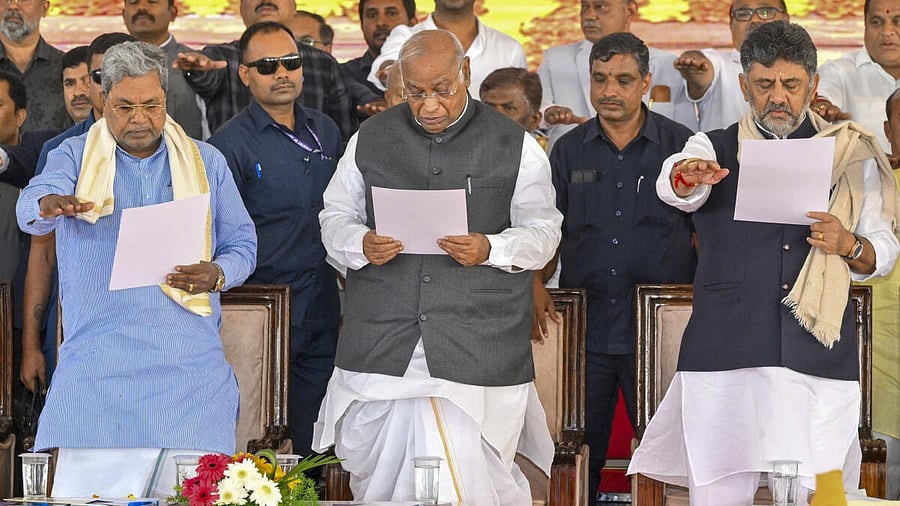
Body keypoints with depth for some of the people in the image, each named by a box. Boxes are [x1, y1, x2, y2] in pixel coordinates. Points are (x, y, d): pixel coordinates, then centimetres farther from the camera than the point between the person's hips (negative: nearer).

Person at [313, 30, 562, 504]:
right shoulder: (370, 139, 10)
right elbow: (335, 216, 15)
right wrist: (360, 244, -8)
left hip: (479, 352, -2)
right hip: (382, 345, 2)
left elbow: (542, 230, 6)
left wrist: (492, 250, -14)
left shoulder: (515, 146, 4)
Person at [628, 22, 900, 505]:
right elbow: (671, 186, -12)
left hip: (819, 357, 1)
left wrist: (849, 245, -8)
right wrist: (687, 176, -36)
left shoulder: (851, 156, 14)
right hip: (724, 355, -1)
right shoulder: (713, 149, 11)